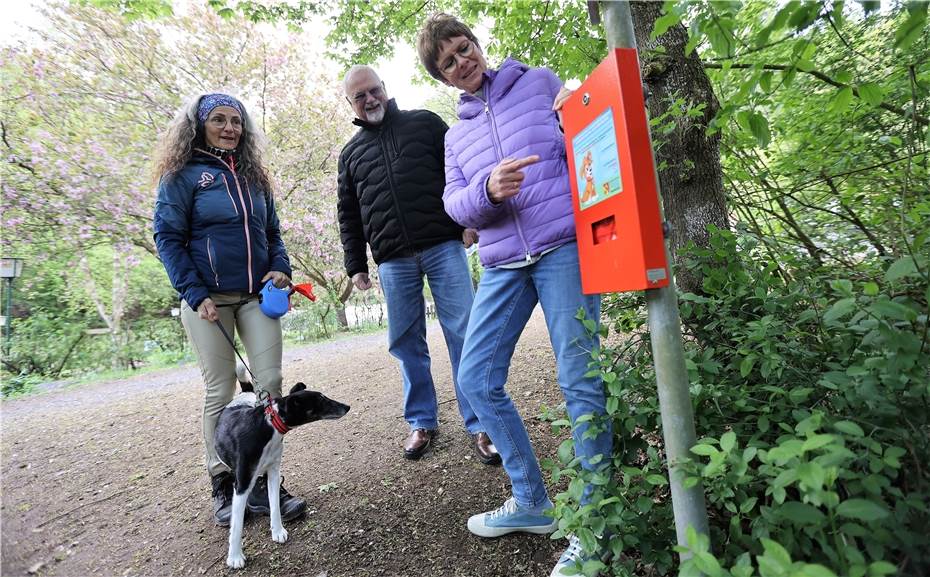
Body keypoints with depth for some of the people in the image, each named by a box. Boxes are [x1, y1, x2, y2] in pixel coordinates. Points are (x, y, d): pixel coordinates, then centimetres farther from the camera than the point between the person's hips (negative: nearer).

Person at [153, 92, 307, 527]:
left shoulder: (253, 175, 15)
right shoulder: (183, 175, 2)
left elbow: (272, 231, 19)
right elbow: (168, 238, -3)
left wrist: (281, 268, 0)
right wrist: (195, 294, -14)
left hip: (257, 295, 4)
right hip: (209, 299, -3)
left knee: (270, 383, -4)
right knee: (220, 392, 2)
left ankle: (263, 484, 8)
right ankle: (223, 485, 18)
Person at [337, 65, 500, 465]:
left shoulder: (425, 123, 12)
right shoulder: (351, 153, 18)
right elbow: (348, 216, 19)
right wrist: (356, 265, 12)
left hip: (443, 247, -2)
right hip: (393, 263, 3)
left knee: (464, 334, -5)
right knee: (406, 343, 6)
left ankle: (478, 425, 7)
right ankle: (422, 422, 22)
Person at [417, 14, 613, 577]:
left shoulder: (541, 82, 12)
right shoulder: (456, 134, 21)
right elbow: (455, 205, 7)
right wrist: (487, 188, -15)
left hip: (563, 247, -4)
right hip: (503, 266, 5)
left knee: (580, 381, -6)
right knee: (476, 379, 2)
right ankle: (533, 503, 21)